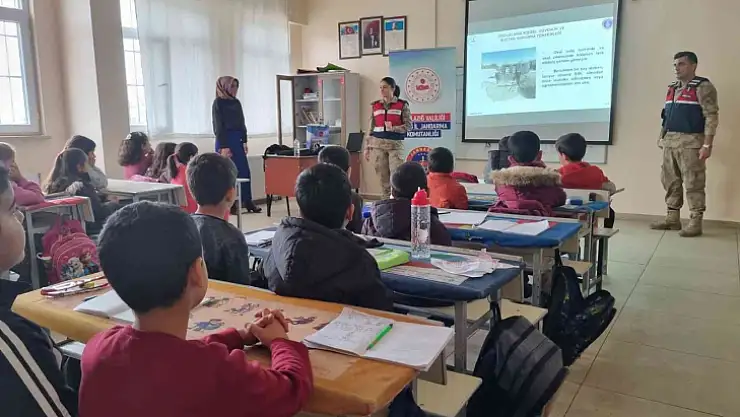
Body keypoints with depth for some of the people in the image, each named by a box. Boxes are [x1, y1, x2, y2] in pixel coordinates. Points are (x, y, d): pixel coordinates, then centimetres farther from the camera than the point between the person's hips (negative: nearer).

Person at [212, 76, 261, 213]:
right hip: (225, 140, -6)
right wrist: (223, 147, -15)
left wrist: (244, 141, 10)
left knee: (244, 171, 3)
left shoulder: (236, 102, 13)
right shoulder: (218, 103, -5)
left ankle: (248, 202, 8)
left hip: (237, 140, 6)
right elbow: (218, 126, -10)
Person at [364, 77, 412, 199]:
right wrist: (367, 147, 7)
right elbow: (371, 129, 12)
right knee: (383, 177, 4)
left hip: (395, 145, -3)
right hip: (378, 145, 3)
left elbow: (408, 125, -3)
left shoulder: (402, 105, 1)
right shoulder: (375, 106, 10)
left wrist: (393, 128, -19)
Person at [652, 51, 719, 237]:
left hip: (691, 142, -7)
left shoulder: (703, 87, -6)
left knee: (693, 183, -4)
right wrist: (662, 137, 16)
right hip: (670, 141, 8)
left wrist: (707, 144, -18)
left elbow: (712, 116, -12)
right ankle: (672, 218, 18)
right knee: (670, 181, 10)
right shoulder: (672, 88, 17)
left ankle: (695, 222, 1)